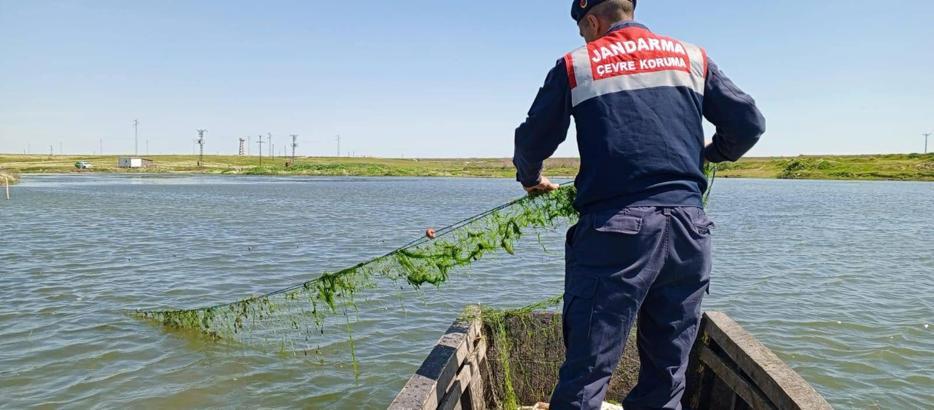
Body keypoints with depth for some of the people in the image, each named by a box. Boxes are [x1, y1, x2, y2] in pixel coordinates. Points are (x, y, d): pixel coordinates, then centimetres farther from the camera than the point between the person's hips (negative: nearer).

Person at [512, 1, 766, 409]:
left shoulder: (575, 65, 6)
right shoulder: (692, 57, 15)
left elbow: (532, 143, 8)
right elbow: (749, 124, 13)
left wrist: (531, 180, 29)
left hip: (615, 231, -3)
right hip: (688, 227, 4)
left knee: (586, 373, 1)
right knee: (667, 373, 14)